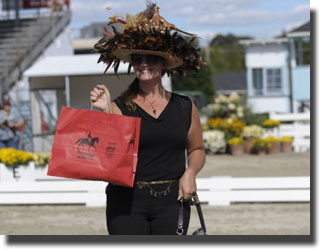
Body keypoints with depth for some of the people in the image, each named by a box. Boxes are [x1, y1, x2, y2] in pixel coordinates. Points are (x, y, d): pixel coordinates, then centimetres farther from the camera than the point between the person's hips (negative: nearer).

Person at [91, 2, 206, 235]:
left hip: (171, 200, 2)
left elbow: (197, 150, 19)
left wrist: (190, 172, -1)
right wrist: (106, 112, -18)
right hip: (128, 201, -1)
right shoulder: (120, 106, 2)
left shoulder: (184, 107, 9)